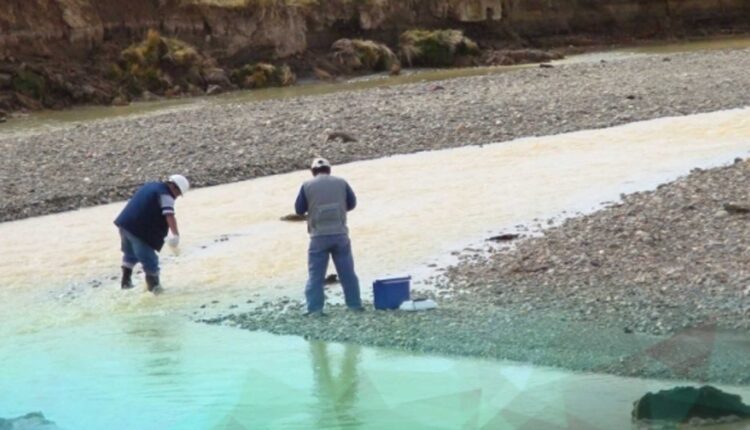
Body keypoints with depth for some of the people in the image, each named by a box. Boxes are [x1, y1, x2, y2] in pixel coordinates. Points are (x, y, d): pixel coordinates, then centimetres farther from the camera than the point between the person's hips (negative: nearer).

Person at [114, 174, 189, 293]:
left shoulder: (151, 186, 19)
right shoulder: (166, 195, -9)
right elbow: (169, 215, -24)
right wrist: (175, 234, -34)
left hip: (125, 222, 9)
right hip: (139, 230, -9)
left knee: (130, 254, 29)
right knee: (149, 259, 5)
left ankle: (126, 280, 34)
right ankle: (154, 285, 14)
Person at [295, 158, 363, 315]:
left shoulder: (307, 186, -3)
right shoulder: (341, 183, 3)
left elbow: (299, 209, 3)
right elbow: (352, 203, 12)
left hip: (319, 236, -2)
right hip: (340, 234, 2)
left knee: (315, 274, 2)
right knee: (347, 272, 11)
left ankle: (315, 309, -3)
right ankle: (354, 304, 14)